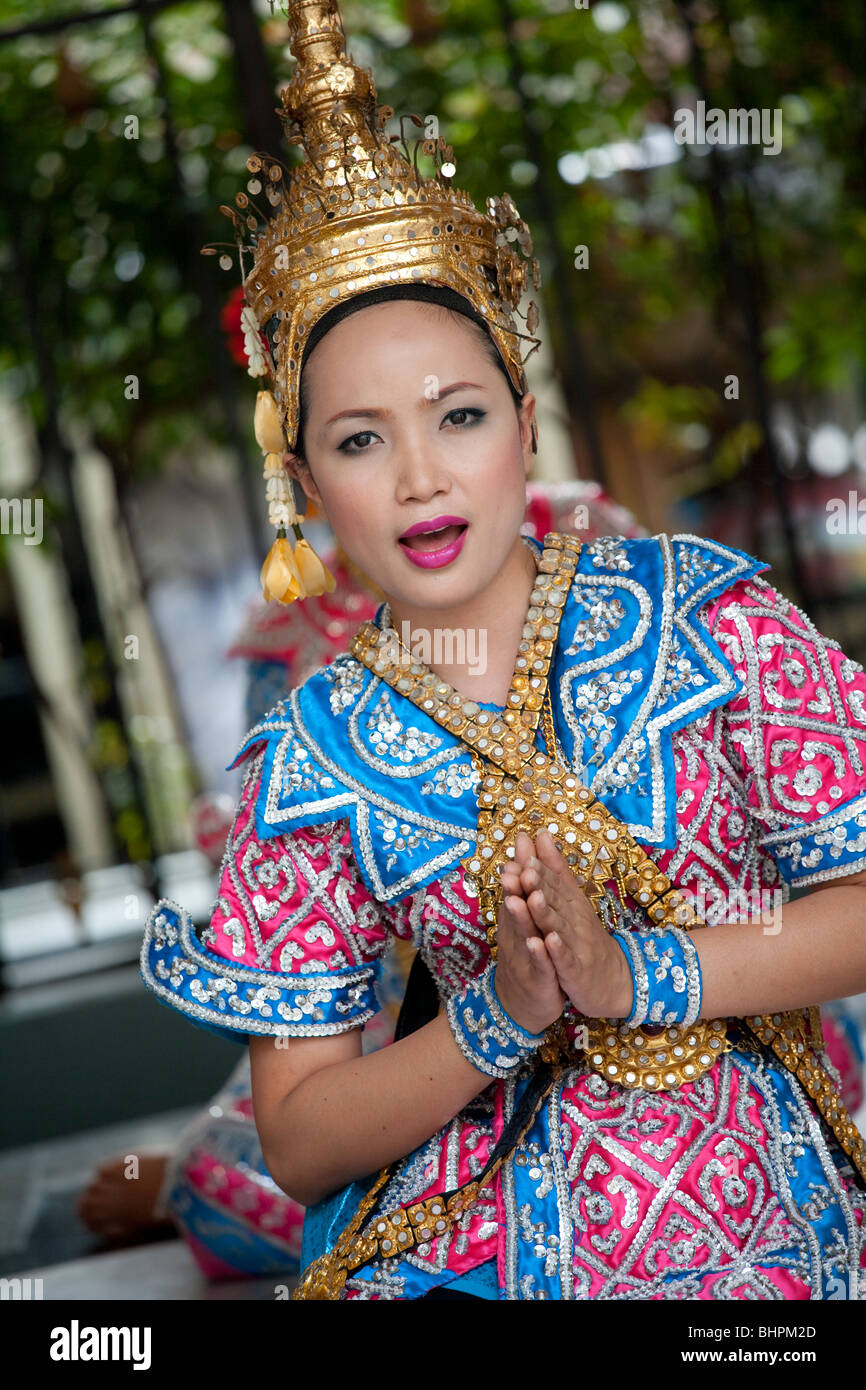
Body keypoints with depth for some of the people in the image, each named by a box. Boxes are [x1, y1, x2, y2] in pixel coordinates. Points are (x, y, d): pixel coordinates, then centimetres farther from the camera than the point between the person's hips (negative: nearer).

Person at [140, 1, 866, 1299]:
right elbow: (296, 1136, -2)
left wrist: (634, 973, -18)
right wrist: (504, 1017, -18)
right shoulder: (316, 761, -4)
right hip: (483, 1252, 0)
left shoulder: (700, 609, -4)